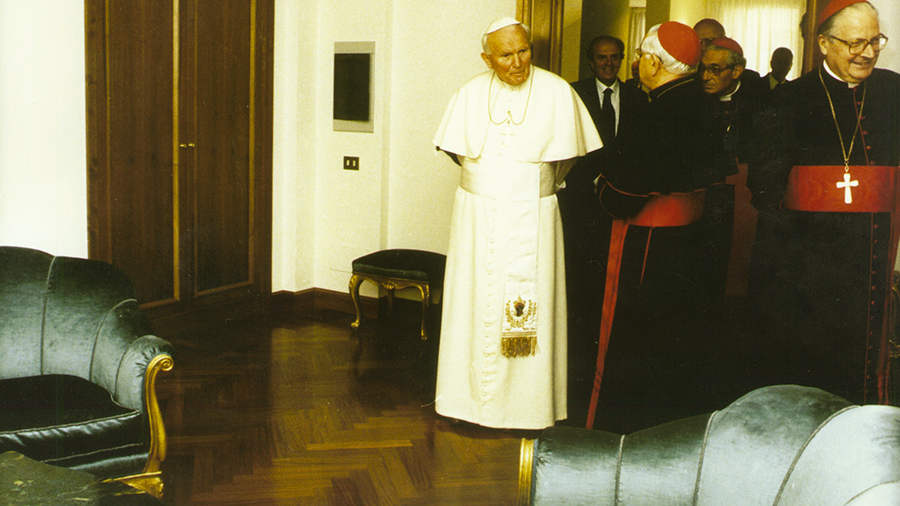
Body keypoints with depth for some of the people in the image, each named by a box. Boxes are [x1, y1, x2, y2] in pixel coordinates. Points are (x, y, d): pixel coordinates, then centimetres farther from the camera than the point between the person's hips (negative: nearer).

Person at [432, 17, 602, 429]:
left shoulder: (557, 92, -6)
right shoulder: (471, 93, 1)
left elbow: (565, 157, 0)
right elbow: (458, 150, 10)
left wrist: (534, 189, 6)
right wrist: (488, 182, 5)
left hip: (531, 217, -2)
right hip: (477, 214, 2)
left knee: (528, 308, 1)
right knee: (476, 304, 6)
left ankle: (527, 400, 11)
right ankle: (473, 394, 18)